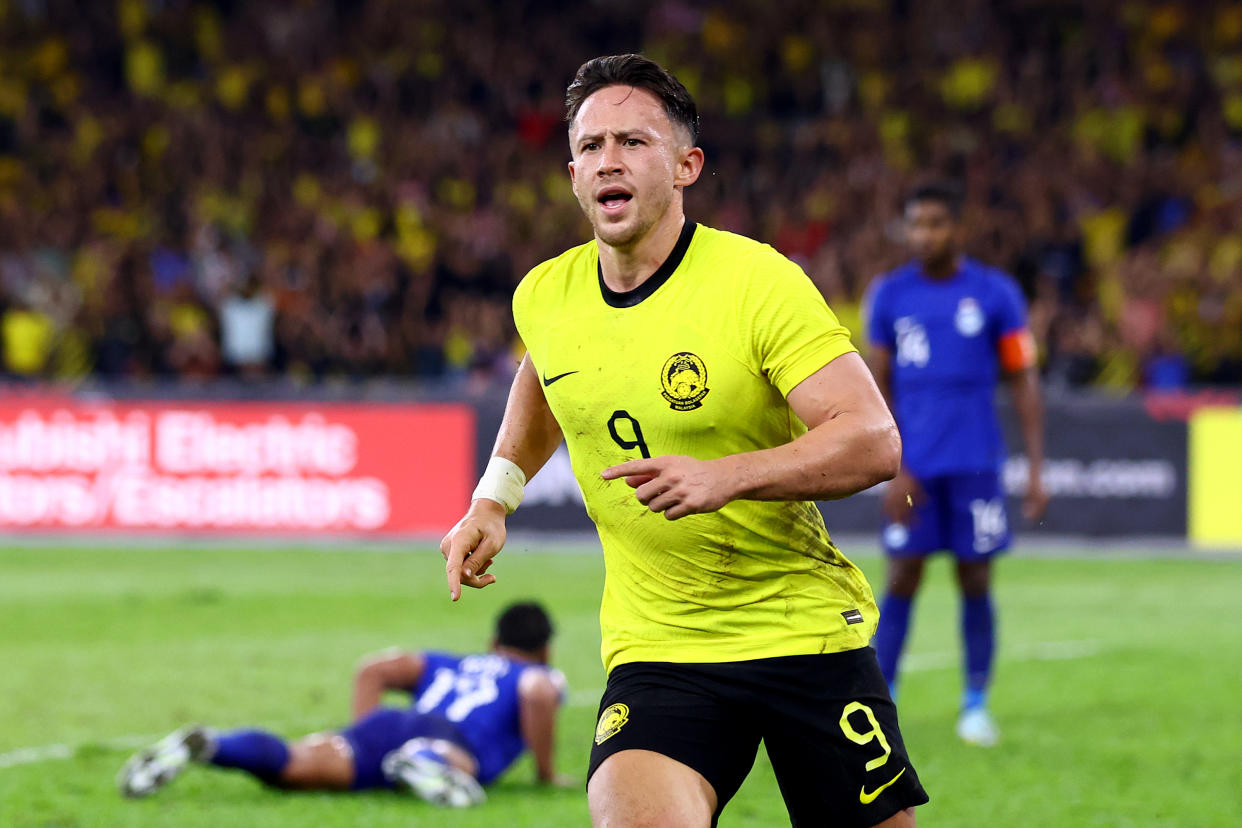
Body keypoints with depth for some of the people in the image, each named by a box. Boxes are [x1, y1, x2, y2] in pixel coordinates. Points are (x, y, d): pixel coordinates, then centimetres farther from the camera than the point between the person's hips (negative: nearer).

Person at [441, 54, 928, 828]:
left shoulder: (758, 281, -15)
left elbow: (874, 439, -21)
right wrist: (493, 500, 15)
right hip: (655, 646, 2)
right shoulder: (544, 296, 0)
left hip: (805, 628, -2)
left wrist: (728, 478, -33)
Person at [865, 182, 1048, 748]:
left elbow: (1023, 383, 5)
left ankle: (976, 706, 12)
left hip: (976, 463, 0)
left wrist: (1036, 471, 0)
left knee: (976, 583, 3)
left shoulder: (995, 294, 1)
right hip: (914, 464, 0)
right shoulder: (889, 295, 5)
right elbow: (879, 388, 7)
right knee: (901, 582, -3)